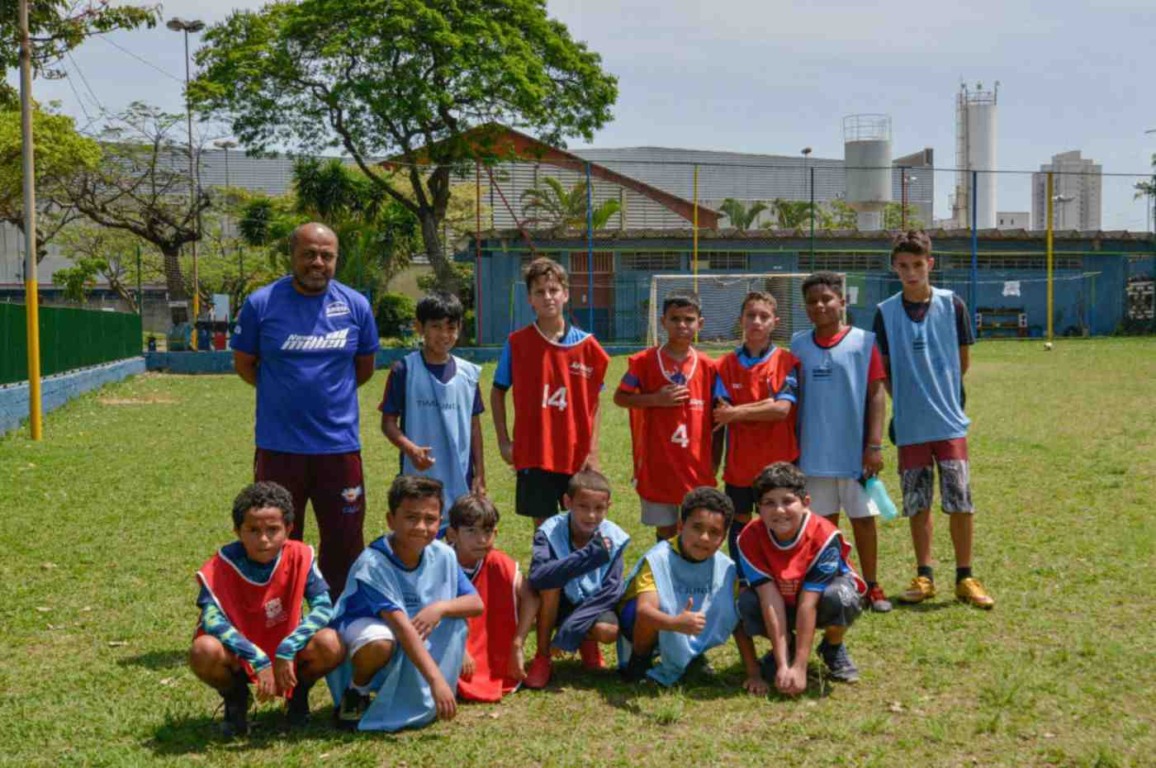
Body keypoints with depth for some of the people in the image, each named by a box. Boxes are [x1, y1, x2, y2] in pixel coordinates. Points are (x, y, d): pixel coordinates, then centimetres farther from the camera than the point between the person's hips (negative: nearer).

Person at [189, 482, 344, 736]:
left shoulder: (300, 557, -14)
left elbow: (323, 607, -20)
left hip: (288, 656, 1)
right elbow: (211, 619, -30)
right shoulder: (220, 566, -18)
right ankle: (235, 698, 3)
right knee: (204, 651, -33)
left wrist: (287, 650, -33)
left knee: (330, 644, -29)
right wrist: (259, 661, -37)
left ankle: (299, 693, 6)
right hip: (240, 659, -1)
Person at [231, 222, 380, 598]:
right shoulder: (261, 304, -4)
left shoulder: (356, 306, 1)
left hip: (340, 444, 1)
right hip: (279, 448, -1)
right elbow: (243, 363, 7)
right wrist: (285, 394, 9)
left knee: (345, 542, 7)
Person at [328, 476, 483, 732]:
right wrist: (436, 679, -44)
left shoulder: (443, 555, -13)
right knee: (380, 643, -39)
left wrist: (441, 608, -31)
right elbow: (402, 626, -37)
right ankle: (355, 693, -5)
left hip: (415, 643, 6)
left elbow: (476, 604, -9)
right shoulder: (372, 564, -30)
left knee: (453, 616, -21)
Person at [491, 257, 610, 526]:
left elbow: (593, 403, 5)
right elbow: (497, 392, 8)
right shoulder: (517, 343, -1)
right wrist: (504, 441, 1)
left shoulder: (586, 345, 1)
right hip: (534, 454, -1)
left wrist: (593, 451, -1)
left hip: (578, 456, 1)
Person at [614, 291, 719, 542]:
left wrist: (715, 460, 6)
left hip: (696, 465, 1)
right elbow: (620, 398, 1)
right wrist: (656, 399, -14)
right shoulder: (645, 361, -3)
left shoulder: (707, 366, 2)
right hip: (658, 463, -1)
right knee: (665, 529, 7)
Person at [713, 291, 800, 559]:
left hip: (777, 461, -2)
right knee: (739, 522, 12)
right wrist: (763, 406, -13)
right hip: (739, 463, 2)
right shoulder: (727, 364, 3)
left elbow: (783, 409, -14)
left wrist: (737, 412, -11)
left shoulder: (786, 361, -3)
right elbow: (721, 411, -6)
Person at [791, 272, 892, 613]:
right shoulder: (798, 346, 4)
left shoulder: (863, 342, -5)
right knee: (823, 522, 10)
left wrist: (874, 445, -10)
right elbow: (793, 399, 9)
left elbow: (876, 393, -5)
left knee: (864, 518, 6)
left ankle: (872, 587, 19)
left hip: (855, 450, -2)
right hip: (814, 453, 3)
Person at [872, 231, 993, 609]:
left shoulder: (951, 305, -2)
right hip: (909, 425, 1)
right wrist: (904, 399, 4)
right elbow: (883, 368, 8)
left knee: (960, 501, -3)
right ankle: (924, 576, 20)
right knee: (917, 505, 8)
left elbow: (963, 359, 8)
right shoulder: (886, 312, 0)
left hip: (950, 421, -1)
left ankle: (965, 578, 10)